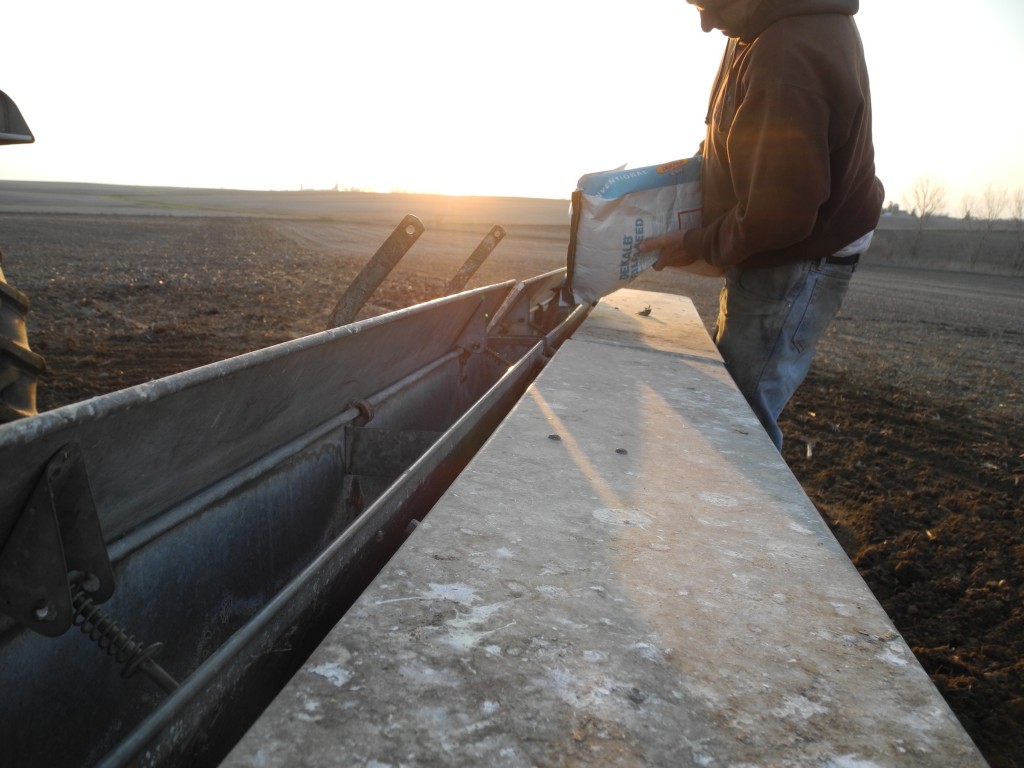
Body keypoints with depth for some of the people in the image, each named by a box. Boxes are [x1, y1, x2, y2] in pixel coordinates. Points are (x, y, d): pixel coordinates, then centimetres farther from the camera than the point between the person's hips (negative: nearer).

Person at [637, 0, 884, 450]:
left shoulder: (786, 58, -28)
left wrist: (696, 246, -14)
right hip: (771, 262, 10)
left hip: (792, 269, -10)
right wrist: (708, 158, 5)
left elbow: (778, 213, -27)